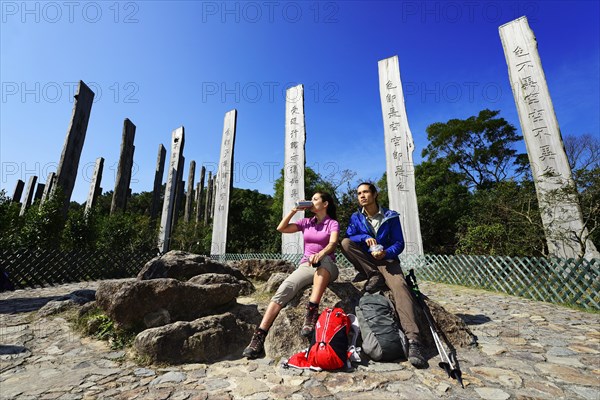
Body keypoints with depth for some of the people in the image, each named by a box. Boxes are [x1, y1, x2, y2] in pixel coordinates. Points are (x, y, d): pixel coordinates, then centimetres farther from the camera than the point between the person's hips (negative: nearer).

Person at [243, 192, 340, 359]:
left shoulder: (333, 223, 3)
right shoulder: (306, 222, 16)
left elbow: (332, 244, -17)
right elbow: (281, 228, 9)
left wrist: (320, 254, -39)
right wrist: (293, 210, 5)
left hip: (326, 268, -3)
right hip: (305, 266, 3)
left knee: (323, 259, -40)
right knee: (284, 289, -25)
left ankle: (311, 312, -44)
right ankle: (259, 336, -28)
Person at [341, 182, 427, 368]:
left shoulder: (391, 216, 0)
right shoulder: (356, 217, 6)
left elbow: (399, 243, -3)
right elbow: (349, 237, -3)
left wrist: (386, 253, -24)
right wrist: (365, 237, -22)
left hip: (387, 260, -2)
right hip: (366, 262, 2)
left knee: (400, 286, -32)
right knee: (345, 243, -23)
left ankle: (413, 340, -37)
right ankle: (376, 277, -21)